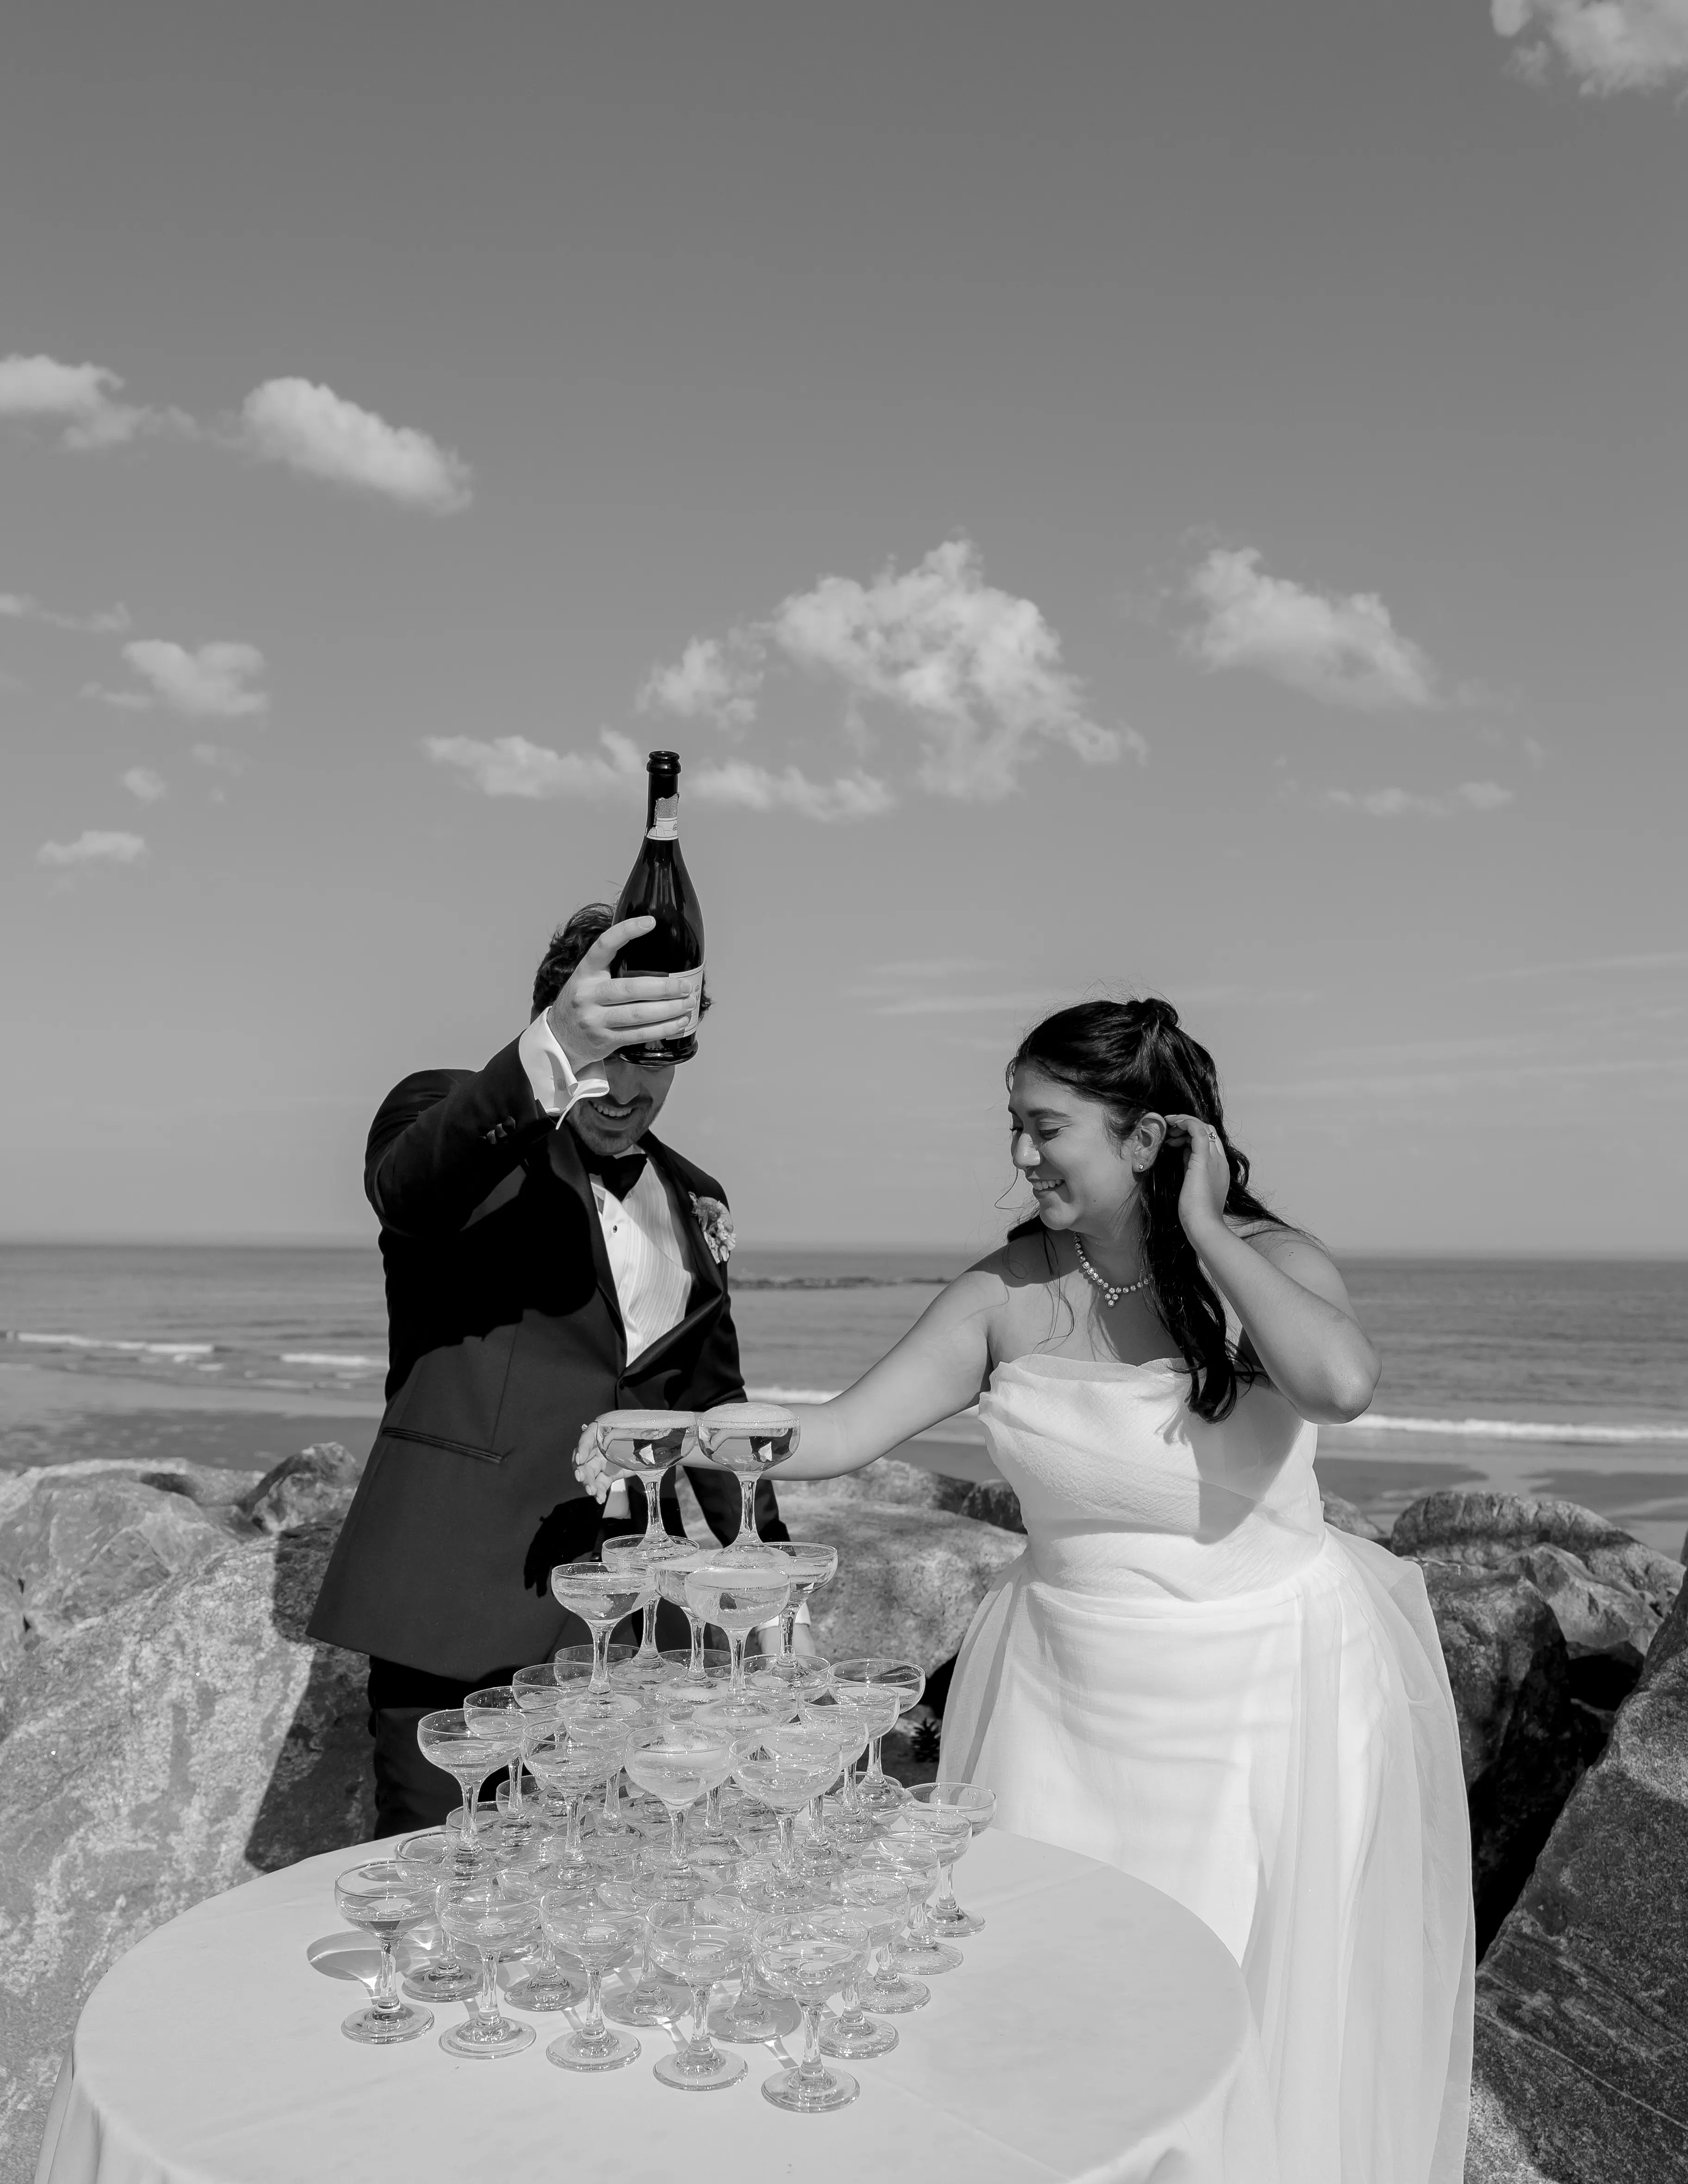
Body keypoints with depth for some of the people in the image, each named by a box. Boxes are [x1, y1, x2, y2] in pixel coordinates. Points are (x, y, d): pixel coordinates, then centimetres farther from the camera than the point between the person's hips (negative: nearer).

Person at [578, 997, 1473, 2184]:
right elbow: (839, 1435, -7)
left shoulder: (1268, 1261, -12)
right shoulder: (1009, 1292, -5)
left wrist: (1202, 1231, -23)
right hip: (1070, 1705, 3)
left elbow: (1342, 1382, -34)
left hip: (1265, 1706, -2)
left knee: (1269, 2023, 11)